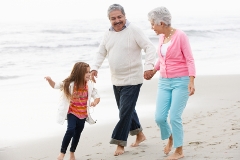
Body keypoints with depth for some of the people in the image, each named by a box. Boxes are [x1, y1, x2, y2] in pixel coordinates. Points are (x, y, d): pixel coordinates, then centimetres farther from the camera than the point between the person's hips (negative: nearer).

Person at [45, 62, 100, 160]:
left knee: (77, 133, 15)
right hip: (72, 112, -4)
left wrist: (95, 102, -23)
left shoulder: (89, 85, -7)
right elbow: (55, 86, -7)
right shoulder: (69, 84, -16)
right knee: (71, 130, -21)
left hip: (83, 114, 4)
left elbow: (97, 96, -1)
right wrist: (50, 80, -28)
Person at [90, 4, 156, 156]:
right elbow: (101, 53, 13)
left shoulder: (134, 30, -14)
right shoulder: (108, 34, 7)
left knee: (125, 111, -6)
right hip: (116, 80, 7)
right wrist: (94, 68, -4)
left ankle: (120, 143, 2)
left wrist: (149, 66, -31)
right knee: (127, 110, 17)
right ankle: (139, 134, 35)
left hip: (132, 80, -7)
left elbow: (150, 47, -18)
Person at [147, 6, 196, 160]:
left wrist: (191, 81, -23)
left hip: (181, 81, -6)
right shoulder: (162, 37, 6)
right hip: (165, 82, 6)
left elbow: (190, 60, -14)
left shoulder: (180, 36, -14)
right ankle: (170, 138, 30)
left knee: (174, 117, -9)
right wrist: (153, 71, 34)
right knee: (159, 117, 0)